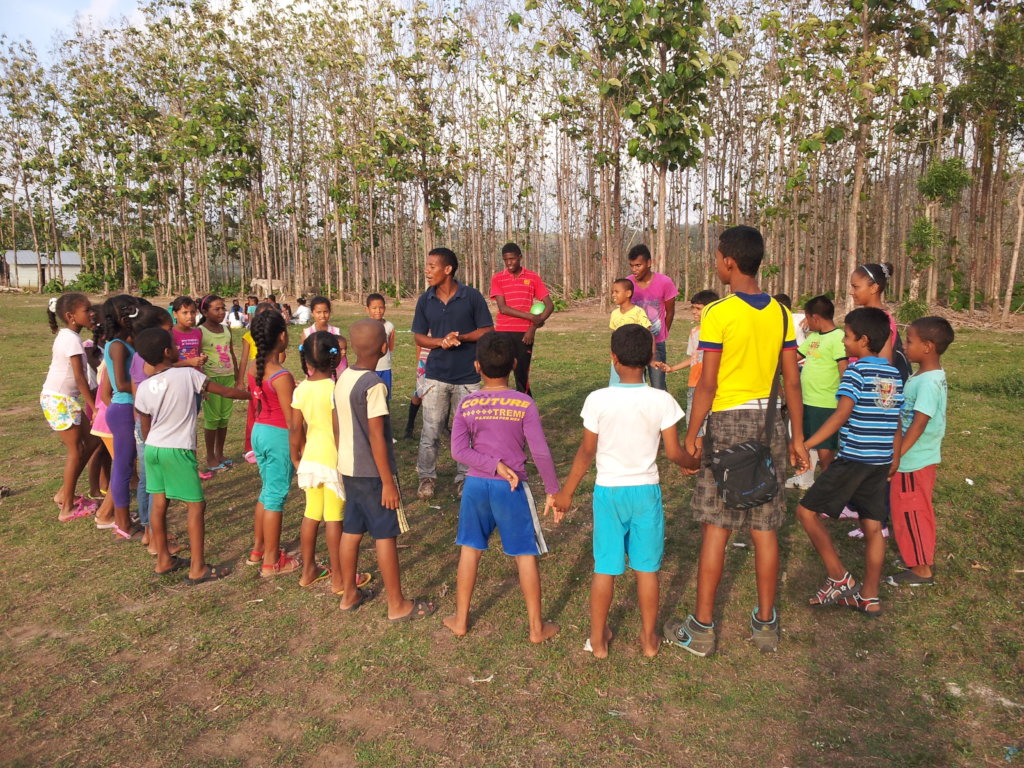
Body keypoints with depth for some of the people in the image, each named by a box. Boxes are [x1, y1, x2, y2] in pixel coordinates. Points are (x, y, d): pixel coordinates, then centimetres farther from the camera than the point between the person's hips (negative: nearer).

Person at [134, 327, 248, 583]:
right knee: (196, 506, 3)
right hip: (178, 450, -6)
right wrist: (252, 394, 10)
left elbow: (145, 429, 8)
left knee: (158, 504, 14)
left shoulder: (143, 389, 1)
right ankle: (198, 569, 7)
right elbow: (225, 391, -5)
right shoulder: (188, 374, -12)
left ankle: (163, 561, 27)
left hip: (152, 449, 6)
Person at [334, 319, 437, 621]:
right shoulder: (374, 385, -21)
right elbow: (377, 438, -21)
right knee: (386, 535, 2)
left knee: (351, 531, 17)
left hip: (348, 468, 8)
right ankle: (397, 605, 12)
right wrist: (388, 482, -16)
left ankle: (349, 595, 30)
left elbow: (338, 426, 11)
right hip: (372, 472, -8)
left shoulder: (343, 378, 3)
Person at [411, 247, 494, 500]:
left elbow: (487, 331, -3)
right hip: (436, 376, 2)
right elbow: (419, 336, 5)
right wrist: (441, 342, -15)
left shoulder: (472, 296, -7)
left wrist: (461, 337, -20)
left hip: (468, 376, -1)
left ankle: (464, 477, 24)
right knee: (430, 431, 5)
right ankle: (426, 476, 22)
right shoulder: (425, 300, 1)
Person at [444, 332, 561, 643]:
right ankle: (537, 627, 19)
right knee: (525, 555, 9)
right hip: (512, 488, -2)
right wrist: (553, 492, -3)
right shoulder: (524, 404, -9)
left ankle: (460, 619, 27)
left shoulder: (466, 404, -2)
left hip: (476, 484, 2)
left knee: (470, 550, 16)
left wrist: (495, 464, -11)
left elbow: (459, 450, -9)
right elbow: (540, 452, -11)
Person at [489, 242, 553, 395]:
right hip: (502, 333, 0)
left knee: (522, 375, 2)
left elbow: (549, 305, 2)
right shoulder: (497, 279, 2)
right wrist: (531, 317, -14)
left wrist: (533, 327, -9)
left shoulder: (533, 277, 5)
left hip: (524, 333, 0)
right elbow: (503, 308, -9)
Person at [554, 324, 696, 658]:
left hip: (608, 490, 0)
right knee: (647, 568, 13)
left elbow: (587, 452, -7)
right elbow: (674, 452, -6)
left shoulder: (598, 400, -12)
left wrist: (566, 491, 5)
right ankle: (649, 638, 27)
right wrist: (695, 463, 16)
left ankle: (598, 639, 24)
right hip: (646, 491, 1)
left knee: (604, 568, 11)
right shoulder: (662, 401, -10)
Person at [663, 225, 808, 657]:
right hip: (769, 422, 5)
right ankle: (765, 624, 23)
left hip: (728, 423, -5)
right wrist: (797, 438, 13)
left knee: (716, 527, 2)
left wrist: (692, 434, -6)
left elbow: (707, 384, -14)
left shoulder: (718, 313, -11)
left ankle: (702, 628, 12)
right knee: (765, 528, 12)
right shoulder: (780, 314, 6)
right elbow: (792, 382, 7)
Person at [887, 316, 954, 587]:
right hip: (921, 458, 9)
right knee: (916, 511, 21)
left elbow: (919, 423, -27)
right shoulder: (928, 376, 6)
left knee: (909, 513, 3)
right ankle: (921, 558, 35)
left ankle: (921, 569, 14)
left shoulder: (928, 382, -23)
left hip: (914, 461, -9)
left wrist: (896, 455, -26)